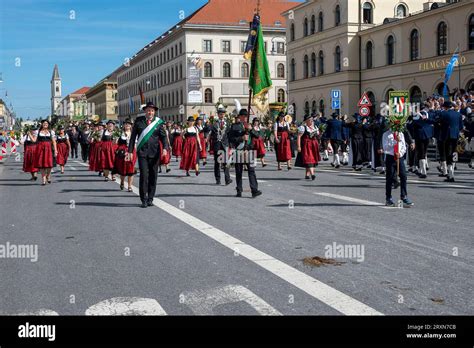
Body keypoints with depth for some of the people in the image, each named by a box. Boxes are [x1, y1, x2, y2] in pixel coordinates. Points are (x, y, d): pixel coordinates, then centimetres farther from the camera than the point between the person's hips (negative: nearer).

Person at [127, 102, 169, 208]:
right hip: (142, 152, -1)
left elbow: (163, 136, 3)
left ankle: (150, 199, 17)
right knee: (144, 175, -8)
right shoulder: (138, 121, 5)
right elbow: (133, 136, 7)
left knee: (153, 176, 5)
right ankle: (144, 200, 0)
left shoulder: (158, 122, 5)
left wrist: (165, 148, -15)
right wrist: (130, 151, 2)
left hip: (154, 153, 1)